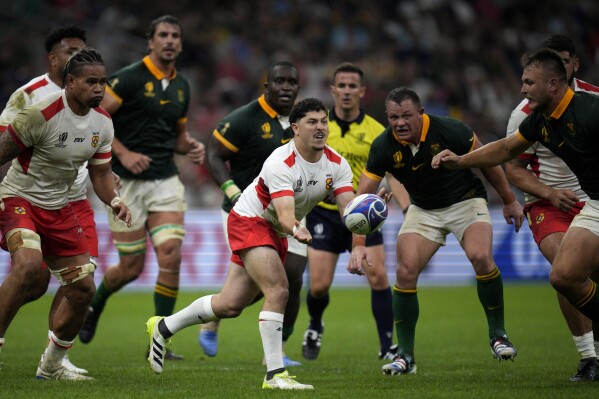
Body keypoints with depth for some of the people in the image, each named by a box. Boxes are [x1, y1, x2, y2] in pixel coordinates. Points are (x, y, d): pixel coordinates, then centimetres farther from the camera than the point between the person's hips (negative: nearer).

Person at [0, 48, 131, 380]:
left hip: (58, 208, 7)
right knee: (28, 263, -35)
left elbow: (100, 172, 9)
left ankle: (52, 364, 22)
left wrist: (114, 200, -11)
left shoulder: (103, 122, 0)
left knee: (83, 288, 4)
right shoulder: (41, 114, -21)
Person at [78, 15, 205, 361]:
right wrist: (123, 153, -20)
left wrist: (192, 147, 3)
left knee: (171, 258, -11)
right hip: (128, 182, -5)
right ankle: (95, 302, 34)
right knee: (131, 268, 0)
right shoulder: (129, 78, -9)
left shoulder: (181, 86, 12)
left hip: (166, 181, 5)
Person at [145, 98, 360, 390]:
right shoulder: (281, 163, -29)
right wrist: (296, 230, -62)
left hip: (274, 233, 8)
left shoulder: (336, 164, -9)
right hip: (249, 222, -8)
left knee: (230, 305, 10)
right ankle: (275, 374, -20)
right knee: (278, 291, -25)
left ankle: (163, 327, 30)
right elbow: (285, 214, -40)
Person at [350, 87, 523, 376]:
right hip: (423, 209, 2)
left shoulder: (451, 131, -25)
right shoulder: (383, 147, -19)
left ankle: (498, 335, -8)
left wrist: (509, 201, 2)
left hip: (465, 200, -2)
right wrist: (358, 245, -32)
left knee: (481, 257, -27)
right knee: (405, 272, -15)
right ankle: (405, 356, -3)